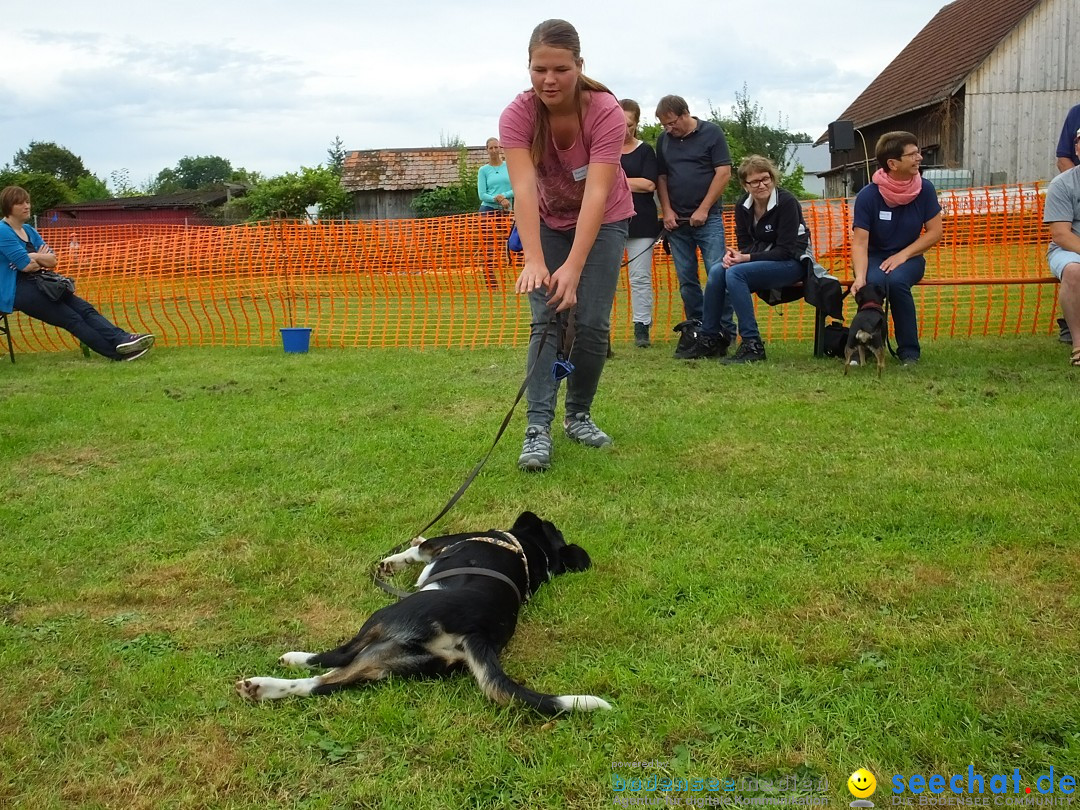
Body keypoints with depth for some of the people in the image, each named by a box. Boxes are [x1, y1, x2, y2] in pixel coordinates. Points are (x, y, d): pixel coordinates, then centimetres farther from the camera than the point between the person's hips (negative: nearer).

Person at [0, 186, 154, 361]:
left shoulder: (29, 230, 18)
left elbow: (53, 260, 9)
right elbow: (26, 265, -17)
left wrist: (32, 257, -9)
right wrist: (42, 259, 2)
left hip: (38, 284, 8)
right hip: (15, 290, -8)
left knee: (84, 308, -14)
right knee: (71, 318, -21)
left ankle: (121, 339, -34)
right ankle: (119, 353, -32)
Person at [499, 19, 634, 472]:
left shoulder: (606, 112, -30)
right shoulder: (517, 115, -25)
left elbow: (596, 194, -38)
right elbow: (523, 189, -36)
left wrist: (573, 268, -48)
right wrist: (534, 261, -49)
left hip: (602, 221, -1)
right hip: (547, 222, 1)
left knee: (592, 323, -7)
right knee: (545, 321, -12)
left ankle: (579, 415, 12)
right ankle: (538, 427, -15)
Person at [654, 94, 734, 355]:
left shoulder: (711, 133, -2)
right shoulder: (664, 140, 11)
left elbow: (723, 173, -6)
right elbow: (661, 178, 15)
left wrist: (703, 210, -10)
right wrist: (667, 211, 0)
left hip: (707, 218, -4)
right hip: (676, 221, 4)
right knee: (686, 280, 5)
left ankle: (726, 331, -3)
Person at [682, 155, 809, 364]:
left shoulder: (786, 202, -16)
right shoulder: (743, 206, 3)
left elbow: (786, 250, -19)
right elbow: (744, 245, 10)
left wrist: (747, 258, -24)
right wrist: (733, 255, -15)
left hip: (792, 263, -6)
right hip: (760, 260, 7)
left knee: (735, 273, -29)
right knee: (716, 272, -19)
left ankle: (752, 345, -28)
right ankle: (710, 338, -7)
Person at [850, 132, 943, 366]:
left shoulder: (924, 189, -8)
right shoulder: (867, 195, -14)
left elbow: (935, 232, -3)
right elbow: (860, 243, -15)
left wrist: (903, 255, -16)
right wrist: (860, 277, -32)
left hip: (909, 257, 1)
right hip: (875, 257, -1)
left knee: (897, 281, -33)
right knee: (874, 282, -35)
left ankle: (909, 351, -17)